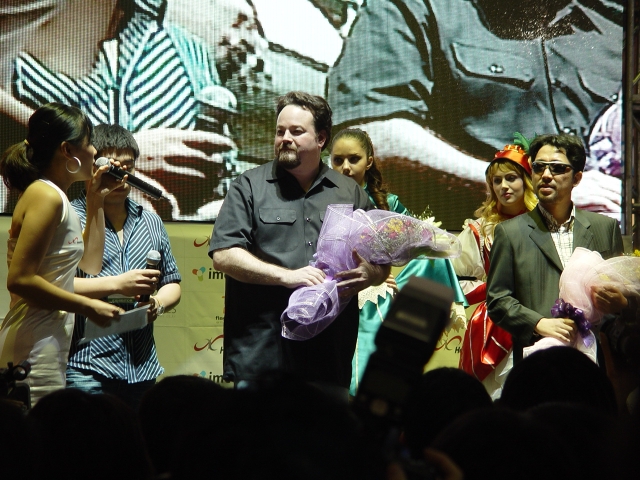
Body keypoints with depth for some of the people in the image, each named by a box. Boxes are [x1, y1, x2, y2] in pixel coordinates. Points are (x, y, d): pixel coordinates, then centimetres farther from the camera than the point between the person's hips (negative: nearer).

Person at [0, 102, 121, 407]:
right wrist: (88, 307, -16)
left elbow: (90, 264, 23)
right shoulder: (45, 196, -14)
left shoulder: (56, 197, 16)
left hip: (50, 344, 10)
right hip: (34, 347, -10)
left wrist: (96, 202, 16)